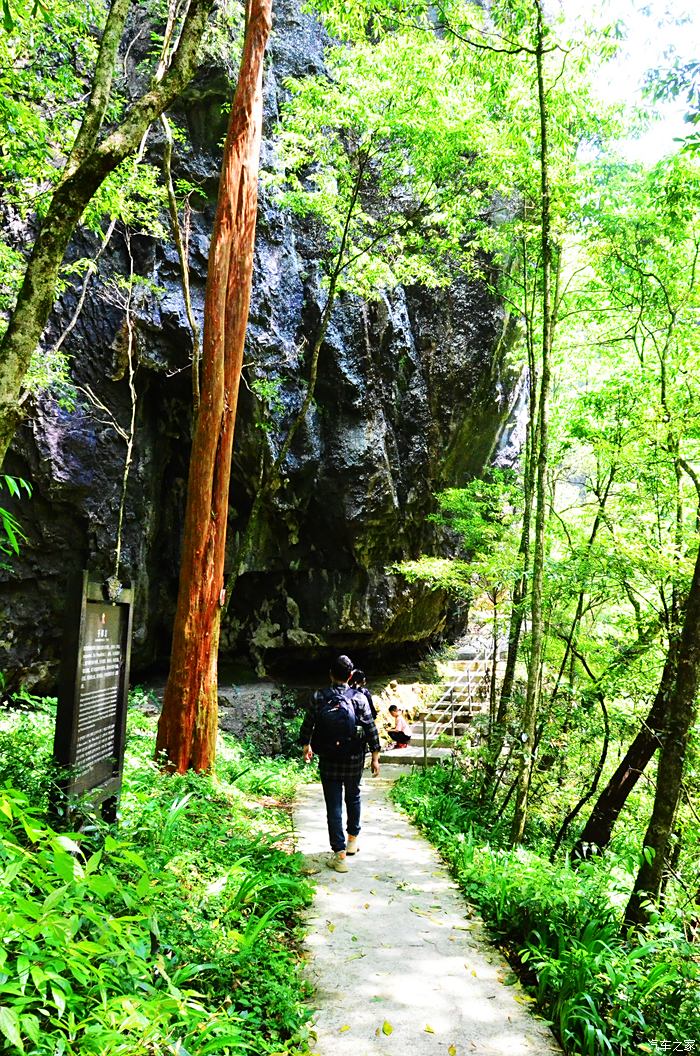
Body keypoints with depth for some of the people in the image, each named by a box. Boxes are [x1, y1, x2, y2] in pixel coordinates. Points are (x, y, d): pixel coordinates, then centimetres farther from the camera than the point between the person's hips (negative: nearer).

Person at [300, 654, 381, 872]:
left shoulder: (318, 698, -6)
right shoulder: (359, 698, -7)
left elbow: (307, 725, 2)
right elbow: (371, 729, -6)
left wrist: (306, 747, 21)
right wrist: (375, 757, 4)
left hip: (328, 761, -1)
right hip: (354, 760, 1)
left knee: (333, 806, 4)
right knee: (353, 797, 24)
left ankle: (339, 853, 2)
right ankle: (352, 839, 36)